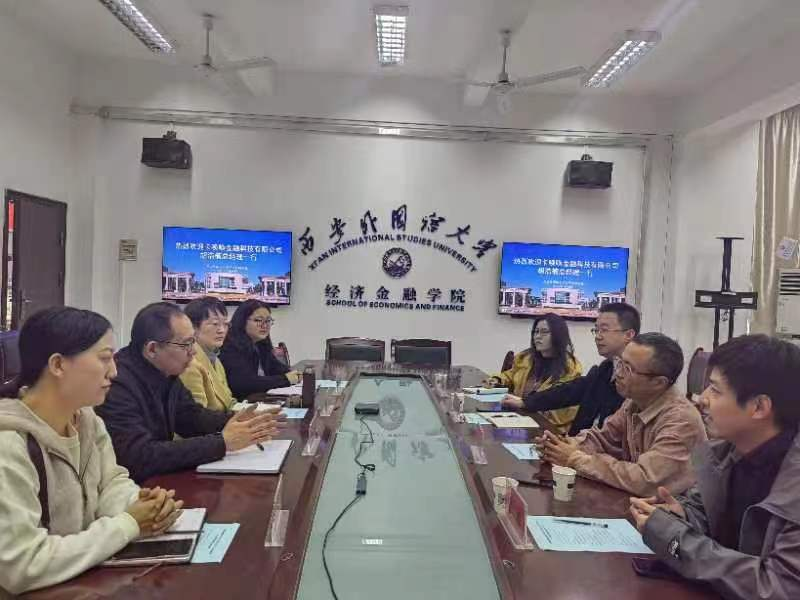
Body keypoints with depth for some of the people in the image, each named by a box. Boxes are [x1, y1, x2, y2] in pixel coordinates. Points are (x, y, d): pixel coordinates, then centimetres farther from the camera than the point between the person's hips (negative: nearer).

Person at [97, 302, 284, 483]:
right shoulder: (117, 383, -24)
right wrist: (222, 442, -27)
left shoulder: (165, 372, 1)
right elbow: (141, 458, -30)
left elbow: (192, 416, 12)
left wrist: (236, 421, -7)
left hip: (160, 480, 7)